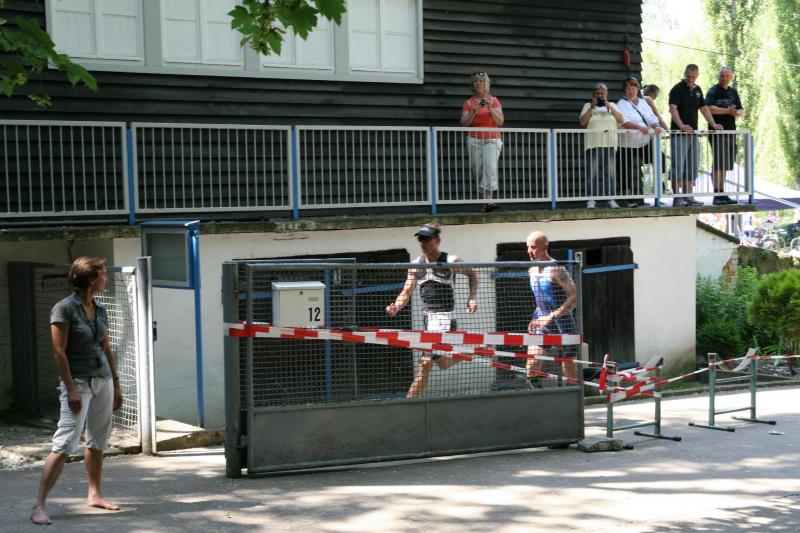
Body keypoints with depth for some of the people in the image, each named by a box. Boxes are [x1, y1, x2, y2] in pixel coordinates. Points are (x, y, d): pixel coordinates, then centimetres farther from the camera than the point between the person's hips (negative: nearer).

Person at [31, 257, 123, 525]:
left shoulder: (100, 309, 10)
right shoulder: (64, 309, -11)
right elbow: (59, 352, -13)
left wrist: (116, 384, 16)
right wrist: (71, 389, -17)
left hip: (103, 380, 7)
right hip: (78, 382, -7)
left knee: (97, 442, 13)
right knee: (65, 445, -13)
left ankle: (94, 495, 26)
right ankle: (39, 506, -11)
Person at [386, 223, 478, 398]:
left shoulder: (451, 261, -5)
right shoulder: (416, 264, 8)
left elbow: (472, 274, 12)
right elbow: (406, 293, 8)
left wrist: (473, 297, -2)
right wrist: (396, 307, -12)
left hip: (444, 317, -6)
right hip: (428, 317, 6)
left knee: (425, 363, -13)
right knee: (444, 364, 14)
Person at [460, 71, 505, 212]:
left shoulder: (493, 100, 8)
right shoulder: (468, 102, 9)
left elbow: (500, 122, 2)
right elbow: (464, 124, 2)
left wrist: (491, 109, -13)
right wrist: (473, 113, -14)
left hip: (492, 139, -1)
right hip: (474, 140, 1)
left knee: (490, 167, -20)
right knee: (478, 170, -5)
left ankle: (488, 201, -29)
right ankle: (485, 200, 3)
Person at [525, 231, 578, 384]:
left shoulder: (556, 269, -17)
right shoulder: (532, 270, 6)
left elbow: (574, 296, -22)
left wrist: (551, 316, -26)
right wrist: (536, 318, 8)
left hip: (562, 322, -6)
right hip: (542, 322, 7)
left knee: (568, 369, 2)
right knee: (531, 366, -4)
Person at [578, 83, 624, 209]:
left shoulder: (612, 105, 19)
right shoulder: (588, 106, 13)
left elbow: (620, 120, 6)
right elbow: (582, 122, 0)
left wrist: (610, 107, -2)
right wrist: (592, 108, -5)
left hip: (610, 144, 2)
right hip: (593, 144, -2)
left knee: (610, 172, -2)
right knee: (592, 172, -7)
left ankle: (611, 200, -1)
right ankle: (591, 200, -6)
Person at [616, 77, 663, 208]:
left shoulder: (643, 103, 18)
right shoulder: (622, 104, -1)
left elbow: (652, 119, 10)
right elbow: (624, 122, -18)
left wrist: (656, 126, -13)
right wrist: (640, 127, -32)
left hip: (645, 144, 4)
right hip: (629, 146, -4)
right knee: (633, 174, -4)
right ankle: (636, 199, 4)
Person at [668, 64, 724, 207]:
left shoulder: (697, 90, 14)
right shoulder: (677, 89, -8)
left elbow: (704, 108, 18)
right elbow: (672, 108, -19)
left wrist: (713, 124, 6)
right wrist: (681, 125, -33)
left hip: (693, 133, 7)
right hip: (679, 134, -7)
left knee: (692, 167, 8)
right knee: (678, 166, -8)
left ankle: (688, 197, 14)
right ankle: (677, 198, -6)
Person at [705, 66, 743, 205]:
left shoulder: (733, 92, 17)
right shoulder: (713, 92, -4)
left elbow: (741, 110, 16)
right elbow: (710, 108, -20)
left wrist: (738, 113, -7)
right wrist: (728, 111, -26)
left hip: (730, 131, 7)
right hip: (717, 132, -7)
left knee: (725, 165, 10)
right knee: (719, 163, -12)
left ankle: (722, 194, 15)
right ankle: (717, 195, -12)